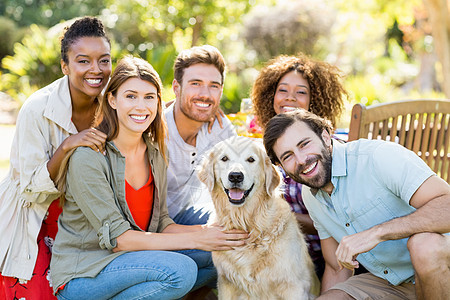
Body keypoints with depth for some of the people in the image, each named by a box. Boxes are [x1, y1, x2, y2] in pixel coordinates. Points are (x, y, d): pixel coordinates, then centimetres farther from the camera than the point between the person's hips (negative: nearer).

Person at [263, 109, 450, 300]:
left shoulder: (376, 156, -22)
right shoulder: (310, 196, 3)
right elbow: (337, 270, 12)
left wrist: (377, 232, -38)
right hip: (385, 283, 4)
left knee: (424, 243, -38)